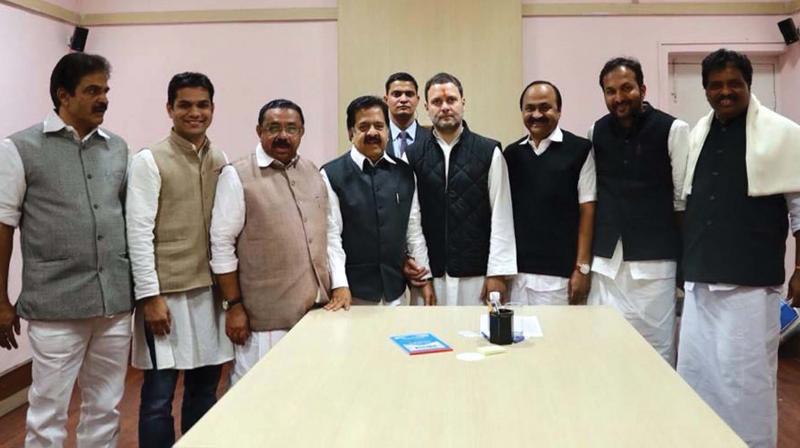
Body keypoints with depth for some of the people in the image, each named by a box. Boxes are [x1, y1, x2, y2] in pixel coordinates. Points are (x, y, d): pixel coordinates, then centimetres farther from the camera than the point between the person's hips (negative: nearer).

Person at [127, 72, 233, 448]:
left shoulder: (221, 161, 9)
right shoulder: (149, 161, -6)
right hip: (168, 291, -4)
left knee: (204, 389, 13)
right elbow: (139, 233, -9)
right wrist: (150, 296, -12)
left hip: (212, 289, 5)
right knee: (159, 395, 3)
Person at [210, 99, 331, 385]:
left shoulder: (314, 173, 11)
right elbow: (222, 245, -8)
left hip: (316, 310, 5)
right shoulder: (237, 176, -6)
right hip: (265, 317, -5)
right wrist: (234, 306, -10)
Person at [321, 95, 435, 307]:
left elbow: (413, 229, 9)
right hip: (354, 292, -3)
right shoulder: (332, 175, -7)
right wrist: (339, 286, -13)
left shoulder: (404, 173, 6)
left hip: (395, 290, 4)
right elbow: (331, 235, -9)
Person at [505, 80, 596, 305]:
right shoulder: (512, 153, 9)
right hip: (518, 271, 3)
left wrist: (582, 268, -7)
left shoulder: (579, 150, -1)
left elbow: (587, 211, -3)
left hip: (560, 273, -3)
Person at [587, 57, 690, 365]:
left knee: (656, 348, 4)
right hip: (605, 262, 3)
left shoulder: (672, 130, -3)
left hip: (654, 261, -3)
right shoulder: (596, 132, 8)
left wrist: (686, 260, 1)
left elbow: (683, 198, -1)